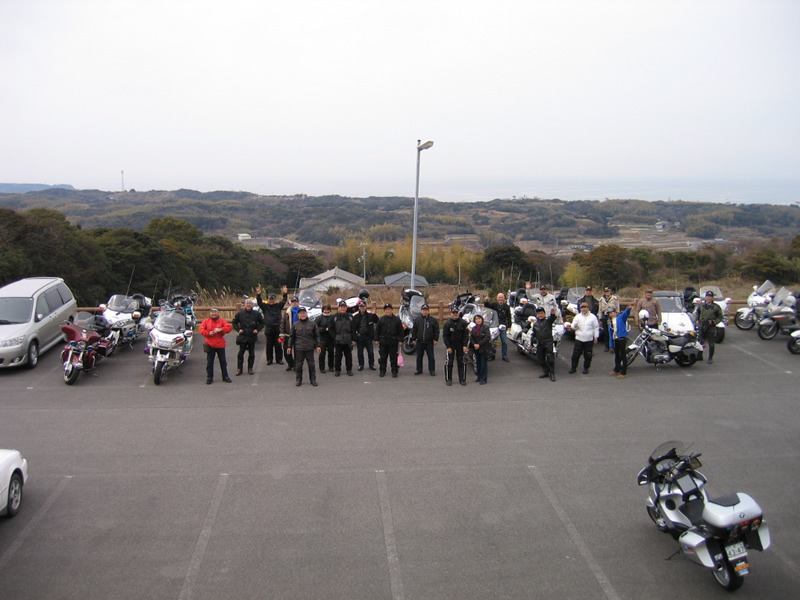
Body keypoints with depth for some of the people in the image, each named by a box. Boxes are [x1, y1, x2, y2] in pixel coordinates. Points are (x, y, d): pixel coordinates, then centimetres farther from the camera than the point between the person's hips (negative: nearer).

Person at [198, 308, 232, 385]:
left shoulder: (222, 321, 2)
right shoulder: (206, 321, 5)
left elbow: (229, 328, -10)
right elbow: (201, 330, -4)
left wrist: (220, 329, -24)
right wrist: (208, 333, -19)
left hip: (220, 345, 0)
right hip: (210, 345, 0)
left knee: (223, 361, 7)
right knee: (209, 362, 6)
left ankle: (225, 376, 17)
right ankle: (209, 377, 14)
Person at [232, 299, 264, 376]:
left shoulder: (257, 314, 0)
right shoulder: (240, 313, 0)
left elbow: (262, 323, 9)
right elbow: (234, 322, 10)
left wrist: (258, 329, -5)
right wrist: (238, 329, -4)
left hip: (252, 337, 0)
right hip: (242, 337, 0)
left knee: (251, 354, 7)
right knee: (240, 353, 3)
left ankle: (250, 368, 17)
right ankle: (239, 369, 11)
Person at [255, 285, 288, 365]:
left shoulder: (278, 306, 6)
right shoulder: (265, 306, 5)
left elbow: (284, 301, -4)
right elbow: (259, 302, -7)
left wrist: (285, 294, -21)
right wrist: (258, 295, -25)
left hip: (277, 329, 0)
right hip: (268, 329, 0)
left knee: (278, 345, 4)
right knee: (269, 345, 7)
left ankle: (279, 359, 13)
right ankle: (269, 359, 16)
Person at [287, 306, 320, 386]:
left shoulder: (312, 324, 2)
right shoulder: (295, 324, 3)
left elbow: (317, 336, 6)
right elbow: (291, 336, 8)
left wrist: (317, 345, 1)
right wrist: (289, 346, 5)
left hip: (309, 348, 0)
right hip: (298, 349, 0)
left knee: (311, 364, 6)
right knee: (298, 364, 5)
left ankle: (313, 379, 16)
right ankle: (299, 379, 18)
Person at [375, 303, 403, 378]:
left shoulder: (397, 319, 1)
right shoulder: (381, 319, 4)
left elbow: (400, 331, 2)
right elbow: (377, 330, 9)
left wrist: (400, 340, -3)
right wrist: (377, 339, 3)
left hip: (393, 342, -1)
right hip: (383, 342, 1)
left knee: (393, 358, 4)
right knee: (382, 357, 7)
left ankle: (394, 371, 12)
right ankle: (382, 371, 16)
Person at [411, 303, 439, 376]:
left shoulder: (433, 320, 0)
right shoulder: (417, 320, 4)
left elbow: (436, 331, 3)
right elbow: (414, 330, 8)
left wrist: (436, 339, -3)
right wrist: (413, 339, 5)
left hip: (429, 342, -2)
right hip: (420, 341, 2)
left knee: (431, 356, 3)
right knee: (419, 356, 9)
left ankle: (432, 370, 12)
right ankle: (419, 370, 20)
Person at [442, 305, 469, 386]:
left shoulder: (463, 322, -2)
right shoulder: (447, 323, -6)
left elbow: (466, 334, 0)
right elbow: (445, 336, -4)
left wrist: (465, 345, -7)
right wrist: (448, 346, -9)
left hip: (460, 345, 1)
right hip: (451, 345, -1)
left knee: (461, 362, 6)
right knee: (449, 362, 0)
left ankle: (462, 379, 14)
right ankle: (448, 379, 10)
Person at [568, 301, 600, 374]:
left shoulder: (593, 317, 2)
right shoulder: (577, 316, 5)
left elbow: (596, 328, 7)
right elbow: (572, 326, 4)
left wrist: (596, 337, 3)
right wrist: (574, 326, -19)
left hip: (589, 340, -1)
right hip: (579, 339, 1)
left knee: (588, 355, 6)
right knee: (576, 354, 2)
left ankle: (586, 368, 20)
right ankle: (573, 367, 11)